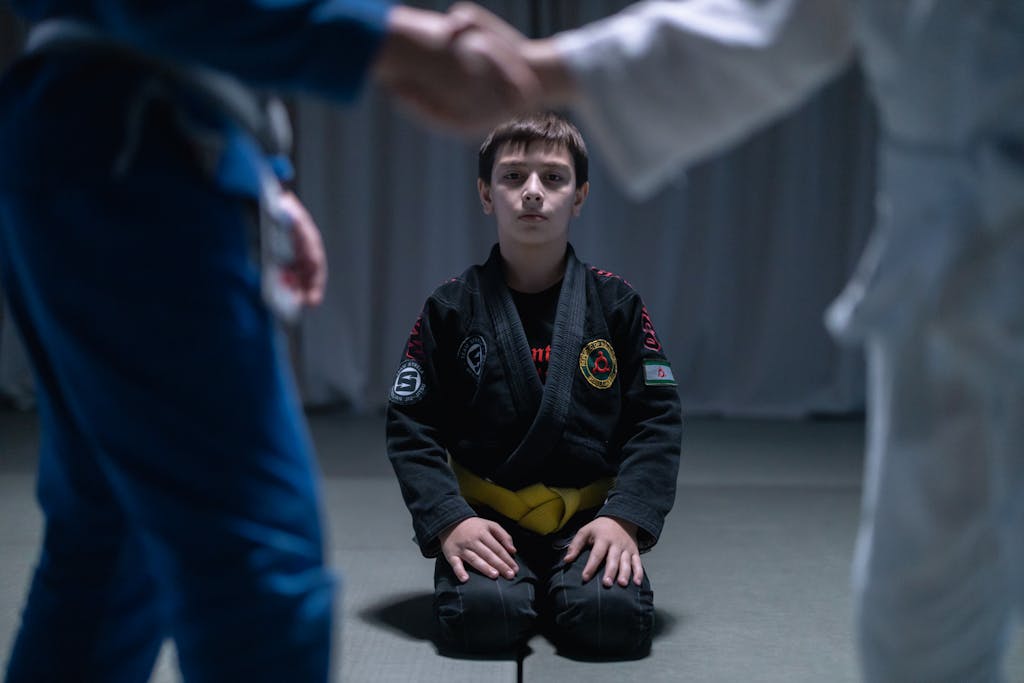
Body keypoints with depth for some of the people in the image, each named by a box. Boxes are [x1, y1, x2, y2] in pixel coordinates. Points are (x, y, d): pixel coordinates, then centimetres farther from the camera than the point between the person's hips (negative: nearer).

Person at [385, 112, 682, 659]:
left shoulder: (616, 303, 3)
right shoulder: (451, 308, 2)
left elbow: (657, 420, 1)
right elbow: (411, 427, -1)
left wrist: (625, 518, -14)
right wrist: (448, 520, -16)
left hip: (588, 518, 1)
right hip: (486, 517, 0)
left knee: (612, 618, -28)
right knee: (481, 617, -29)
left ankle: (558, 591, 8)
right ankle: (515, 586, 7)